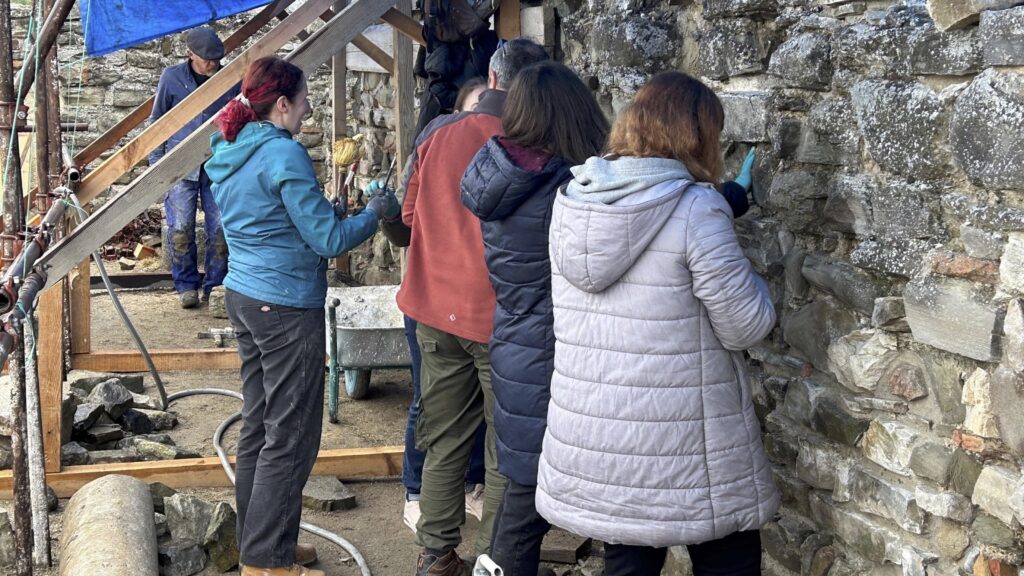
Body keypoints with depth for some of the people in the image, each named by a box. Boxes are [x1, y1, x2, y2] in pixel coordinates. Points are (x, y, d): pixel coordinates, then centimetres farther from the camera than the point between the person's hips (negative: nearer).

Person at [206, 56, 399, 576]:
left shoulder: (230, 153, 10)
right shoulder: (284, 154, -17)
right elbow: (328, 240, -16)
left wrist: (325, 210, 18)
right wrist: (374, 213, -1)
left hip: (244, 297, 9)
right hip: (287, 308, -9)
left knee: (258, 427, 15)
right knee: (291, 438, -2)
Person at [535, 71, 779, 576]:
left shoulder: (570, 201, 3)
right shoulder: (696, 208, -16)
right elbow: (746, 327, -14)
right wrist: (746, 278, 7)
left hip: (594, 434, 6)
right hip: (680, 441, -5)